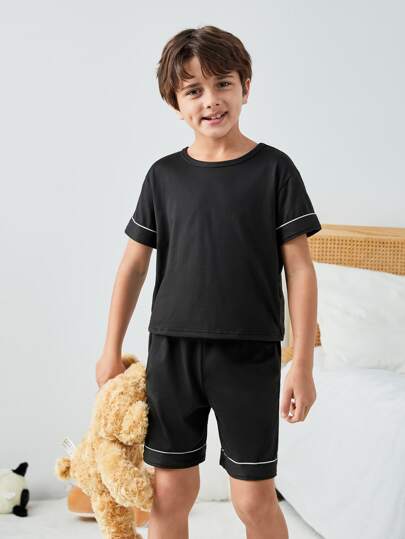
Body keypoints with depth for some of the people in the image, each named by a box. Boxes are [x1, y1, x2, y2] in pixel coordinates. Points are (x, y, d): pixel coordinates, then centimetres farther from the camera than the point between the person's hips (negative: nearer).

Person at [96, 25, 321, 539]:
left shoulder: (273, 168, -3)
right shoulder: (164, 175, 4)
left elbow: (299, 269, -3)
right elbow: (134, 264, 10)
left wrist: (303, 363, -6)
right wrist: (111, 350, 11)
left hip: (249, 354, -2)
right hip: (171, 350, 3)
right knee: (169, 493, 9)